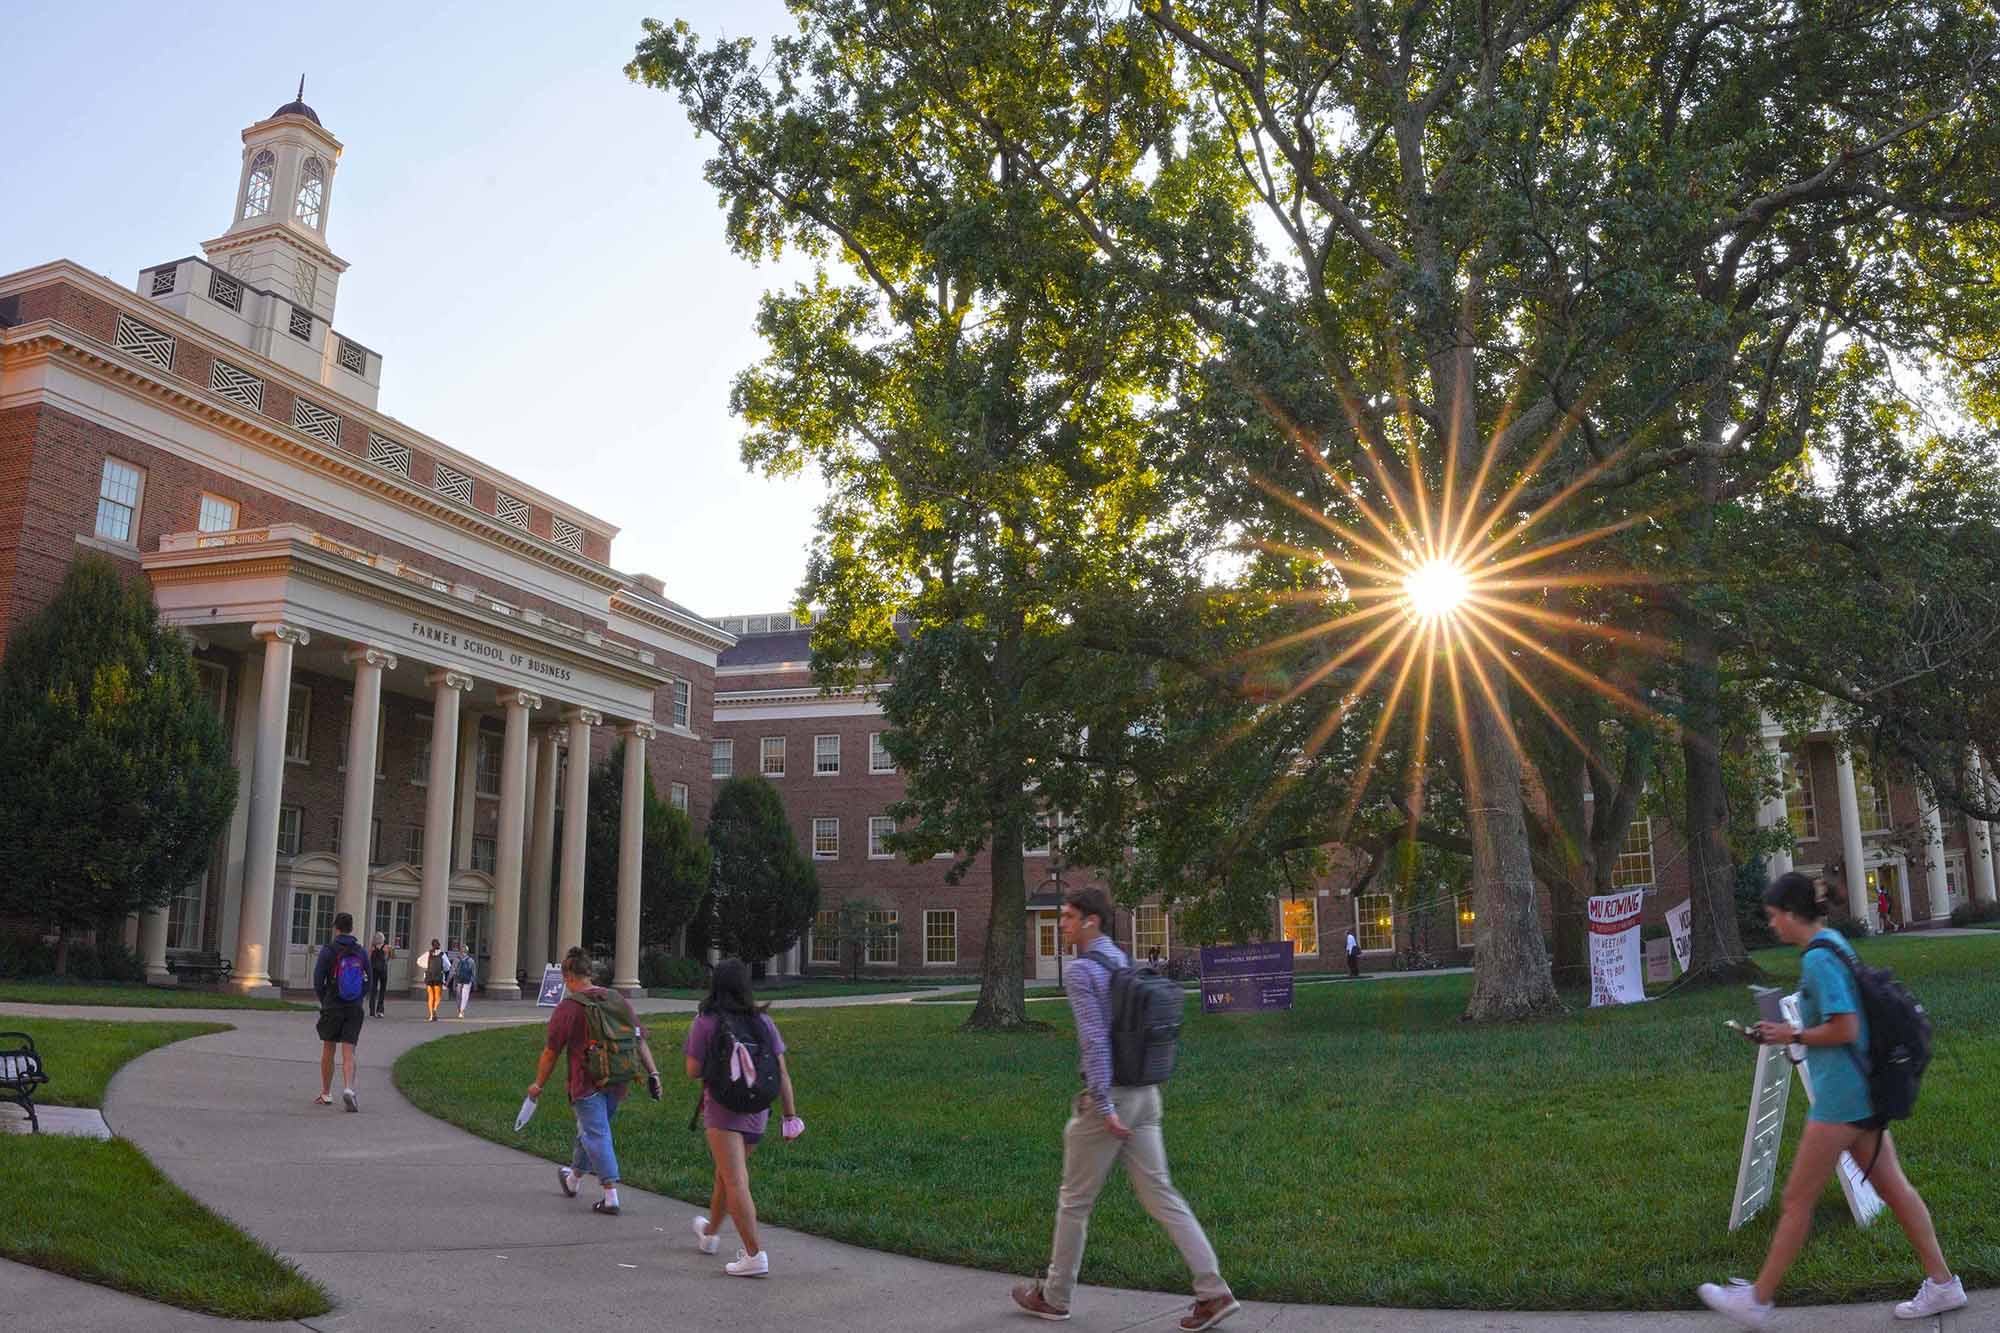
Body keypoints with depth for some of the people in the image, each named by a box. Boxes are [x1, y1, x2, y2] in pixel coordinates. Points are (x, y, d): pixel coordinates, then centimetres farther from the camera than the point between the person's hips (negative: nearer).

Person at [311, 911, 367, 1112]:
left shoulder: (328, 950, -7)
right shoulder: (361, 952, 3)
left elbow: (318, 981, -7)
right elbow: (368, 981, 7)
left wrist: (324, 1001, 9)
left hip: (332, 1007, -2)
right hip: (355, 1009, 2)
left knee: (328, 1050, 14)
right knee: (348, 1053, -1)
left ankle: (326, 1094, 22)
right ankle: (348, 1089, -22)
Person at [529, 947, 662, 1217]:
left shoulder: (567, 1008, -9)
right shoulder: (618, 1000, 7)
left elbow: (551, 1052, -4)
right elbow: (640, 1040, 5)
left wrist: (538, 1085, 8)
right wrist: (653, 1073, 6)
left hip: (587, 1083, -6)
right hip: (618, 1083, 6)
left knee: (596, 1136, -1)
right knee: (591, 1131, 22)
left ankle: (611, 1197, -6)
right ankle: (573, 1179, 43)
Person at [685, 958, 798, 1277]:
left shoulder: (705, 1023, -9)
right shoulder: (763, 1021, 1)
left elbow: (693, 1071, -8)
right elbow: (781, 1072, 1)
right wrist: (790, 1114, 5)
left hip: (722, 1110, -5)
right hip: (757, 1110, 5)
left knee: (735, 1181, -6)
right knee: (727, 1174, 23)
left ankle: (755, 1254, -14)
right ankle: (710, 1233, 44)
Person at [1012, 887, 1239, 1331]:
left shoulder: (1082, 970, -14)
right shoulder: (1124, 962, 14)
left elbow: (1094, 1040, -21)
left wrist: (1104, 1107, -21)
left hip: (1109, 1097, -8)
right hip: (1144, 1094, 8)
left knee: (1075, 1200, 8)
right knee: (1161, 1195, 8)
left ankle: (1054, 1296, 23)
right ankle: (1214, 1292, 1)